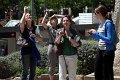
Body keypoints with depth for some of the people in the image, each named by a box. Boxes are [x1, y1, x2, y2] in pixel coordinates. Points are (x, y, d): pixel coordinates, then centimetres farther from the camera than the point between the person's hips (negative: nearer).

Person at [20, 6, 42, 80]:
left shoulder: (34, 28, 9)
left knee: (33, 71, 10)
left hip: (33, 50, 5)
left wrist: (35, 35, -5)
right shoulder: (23, 28, -5)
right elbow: (21, 22, -28)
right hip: (25, 50, -5)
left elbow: (40, 37, 16)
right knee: (25, 71, -6)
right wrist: (25, 12, -17)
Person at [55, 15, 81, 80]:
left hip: (72, 56, 0)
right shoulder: (60, 31, 3)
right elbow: (56, 43, -1)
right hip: (62, 56, 0)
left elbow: (77, 44, -2)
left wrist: (69, 37, -14)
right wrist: (60, 36, -17)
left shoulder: (73, 32, 0)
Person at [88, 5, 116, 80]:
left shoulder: (108, 23, -16)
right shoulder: (101, 23, 10)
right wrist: (93, 33, 3)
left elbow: (109, 39, -20)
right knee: (98, 73, 15)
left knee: (107, 74, 0)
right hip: (100, 50, 9)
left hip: (108, 51, -9)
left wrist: (96, 33, -19)